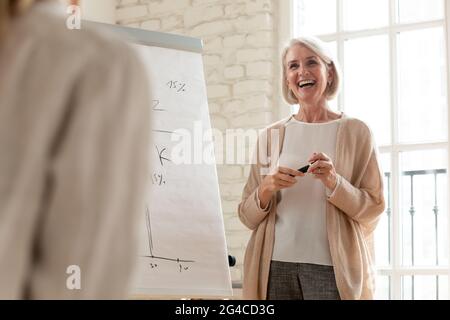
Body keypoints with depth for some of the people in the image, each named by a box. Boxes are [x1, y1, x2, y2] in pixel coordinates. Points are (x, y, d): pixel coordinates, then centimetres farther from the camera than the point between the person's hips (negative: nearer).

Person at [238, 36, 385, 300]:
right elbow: (248, 217, 9)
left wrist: (334, 182, -16)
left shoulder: (355, 132, 1)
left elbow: (373, 211, -1)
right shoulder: (271, 136, 8)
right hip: (275, 265, 2)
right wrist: (266, 189, -11)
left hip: (331, 266, -2)